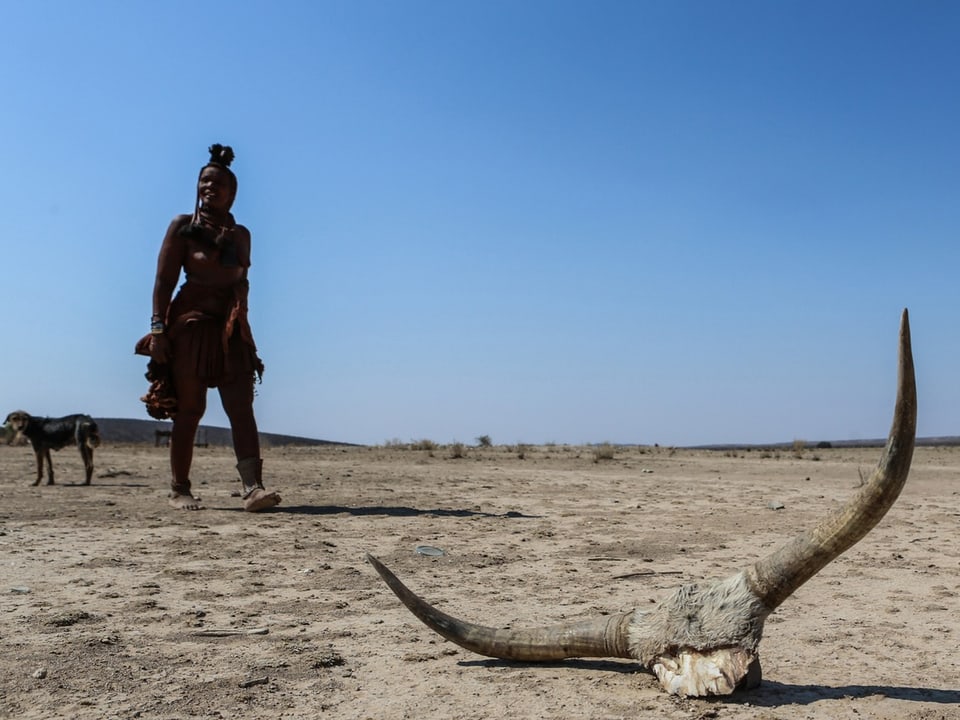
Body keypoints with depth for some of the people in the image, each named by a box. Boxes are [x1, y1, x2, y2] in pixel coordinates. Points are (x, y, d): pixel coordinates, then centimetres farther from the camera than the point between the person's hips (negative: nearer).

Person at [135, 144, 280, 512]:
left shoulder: (240, 234, 16)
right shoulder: (182, 226, 3)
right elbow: (164, 280, -3)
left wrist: (239, 322, 12)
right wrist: (158, 329, -12)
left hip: (232, 328, 4)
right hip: (190, 323, -4)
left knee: (242, 408, -8)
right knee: (189, 409, -2)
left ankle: (252, 486, -15)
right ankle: (179, 489, 9)